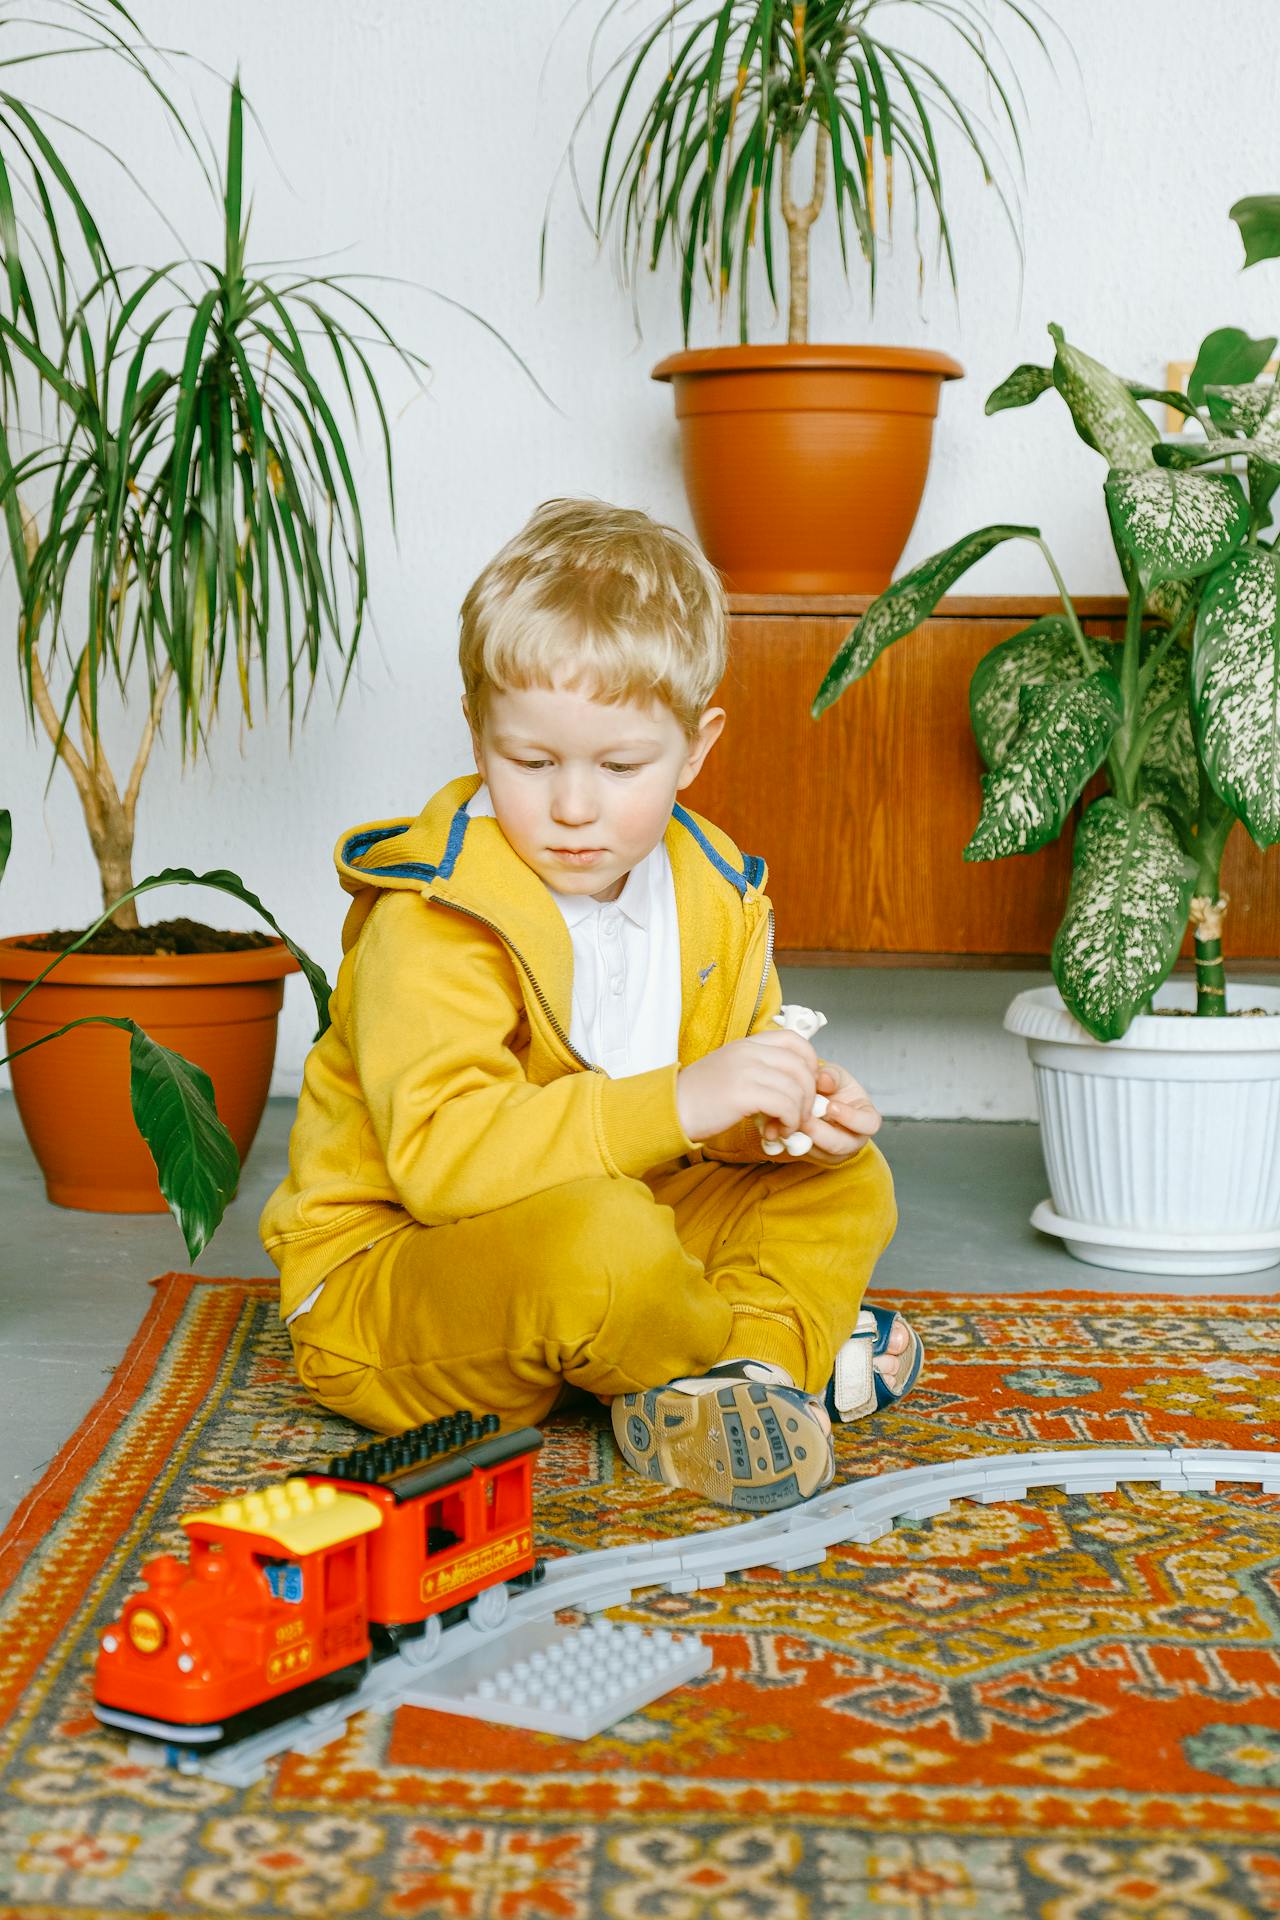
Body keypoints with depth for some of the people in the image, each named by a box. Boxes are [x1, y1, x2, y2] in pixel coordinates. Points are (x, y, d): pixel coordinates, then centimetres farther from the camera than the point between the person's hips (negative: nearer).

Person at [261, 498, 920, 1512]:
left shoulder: (712, 894, 3)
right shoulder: (432, 925, -22)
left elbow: (727, 1117, 13)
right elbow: (442, 1153, -35)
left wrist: (796, 1110, -12)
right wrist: (678, 1105, -40)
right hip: (388, 1273, -7)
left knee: (846, 1182, 4)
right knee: (593, 1241, -38)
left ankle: (705, 1391, -16)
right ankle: (771, 1345, -7)